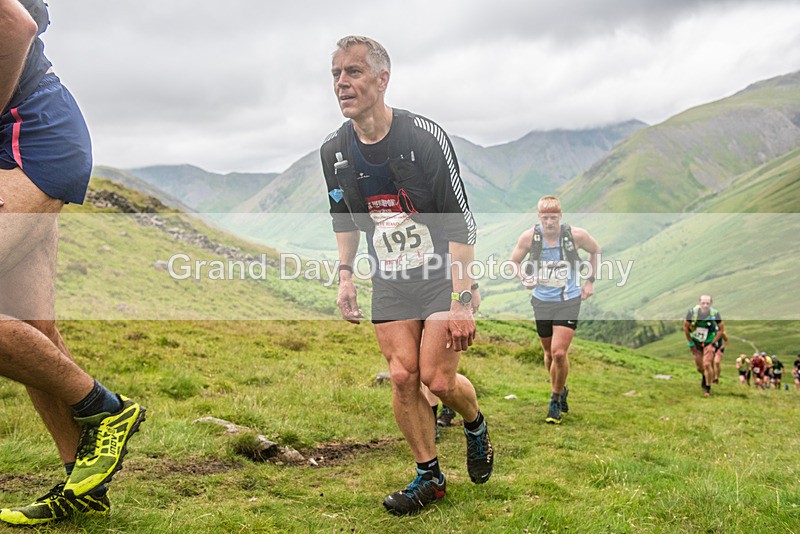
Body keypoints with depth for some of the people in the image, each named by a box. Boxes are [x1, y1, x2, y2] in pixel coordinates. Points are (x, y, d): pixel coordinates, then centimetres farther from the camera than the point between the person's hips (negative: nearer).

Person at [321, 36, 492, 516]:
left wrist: (461, 300, -22)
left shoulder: (426, 136, -19)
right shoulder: (334, 152, -3)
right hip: (390, 282, 4)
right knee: (403, 377, -1)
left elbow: (461, 223, -18)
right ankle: (430, 477, 18)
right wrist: (345, 275, 6)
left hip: (444, 276, -4)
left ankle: (476, 425, 26)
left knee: (438, 378, -10)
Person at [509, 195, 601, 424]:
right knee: (549, 353, 13)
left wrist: (590, 281, 8)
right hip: (541, 301, 2)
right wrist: (524, 278, -13)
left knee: (559, 353, -12)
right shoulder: (529, 237, -10)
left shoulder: (576, 235, -12)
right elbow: (514, 261, 6)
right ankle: (560, 390, 41)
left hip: (569, 301, -2)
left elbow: (595, 250, 9)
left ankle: (555, 400, 9)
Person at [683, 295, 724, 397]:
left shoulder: (715, 314, -21)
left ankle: (708, 388, 2)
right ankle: (705, 376, 44)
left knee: (707, 364, -15)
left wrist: (712, 343, -10)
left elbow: (721, 329, -6)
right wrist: (691, 343, -3)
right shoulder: (692, 312, -21)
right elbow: (685, 327, -6)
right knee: (699, 367, 8)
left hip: (709, 343, -1)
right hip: (696, 343, 1)